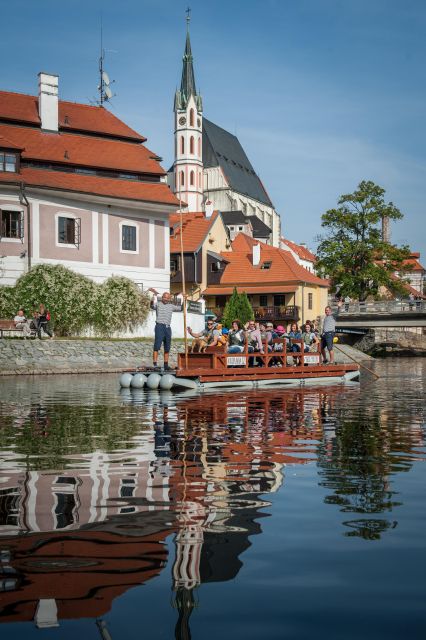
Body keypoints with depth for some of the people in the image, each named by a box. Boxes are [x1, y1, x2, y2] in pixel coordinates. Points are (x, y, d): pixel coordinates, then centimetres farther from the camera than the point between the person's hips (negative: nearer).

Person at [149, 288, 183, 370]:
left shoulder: (171, 306, 18)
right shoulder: (158, 304, 3)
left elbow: (181, 308, 24)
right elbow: (152, 305, -17)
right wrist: (155, 295, -29)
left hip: (168, 327, 6)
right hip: (160, 326, -6)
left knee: (167, 348, 9)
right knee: (157, 346, -11)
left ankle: (166, 365, 16)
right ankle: (155, 365, -16)